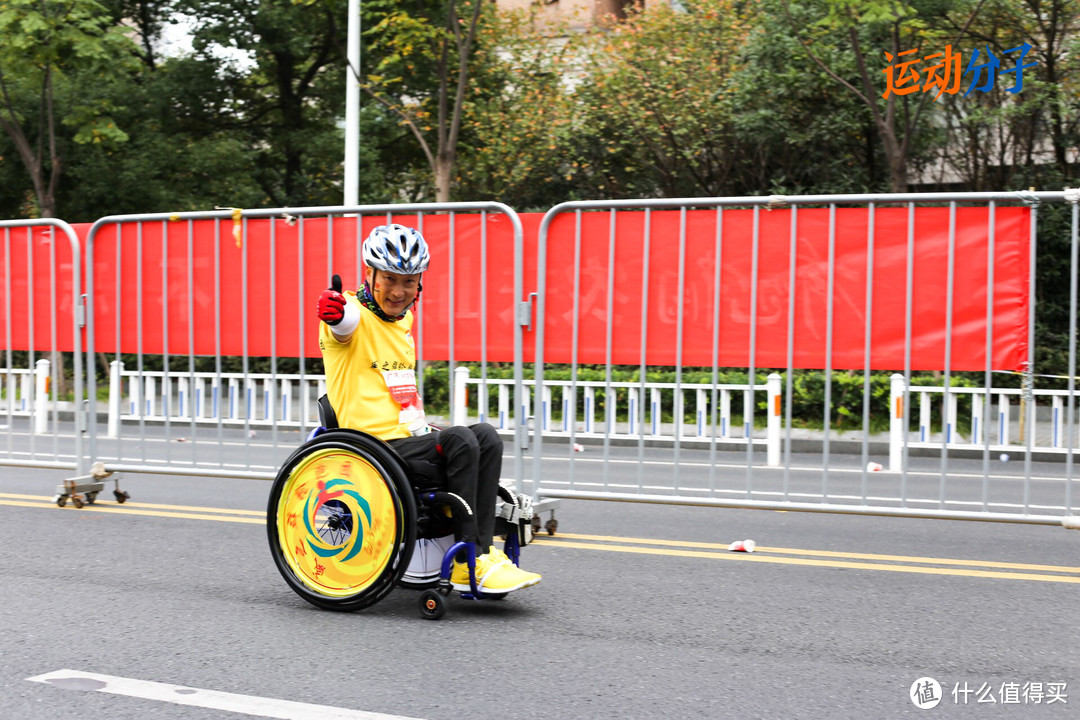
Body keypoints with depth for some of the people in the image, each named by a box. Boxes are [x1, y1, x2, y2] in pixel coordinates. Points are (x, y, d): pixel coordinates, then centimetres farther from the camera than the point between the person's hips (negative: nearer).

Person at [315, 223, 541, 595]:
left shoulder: (404, 320, 19)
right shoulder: (357, 316, -7)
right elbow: (347, 321, -34)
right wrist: (333, 311, -56)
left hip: (407, 439, 8)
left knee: (486, 436, -14)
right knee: (460, 441, -27)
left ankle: (481, 553, -13)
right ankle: (469, 563, -21)